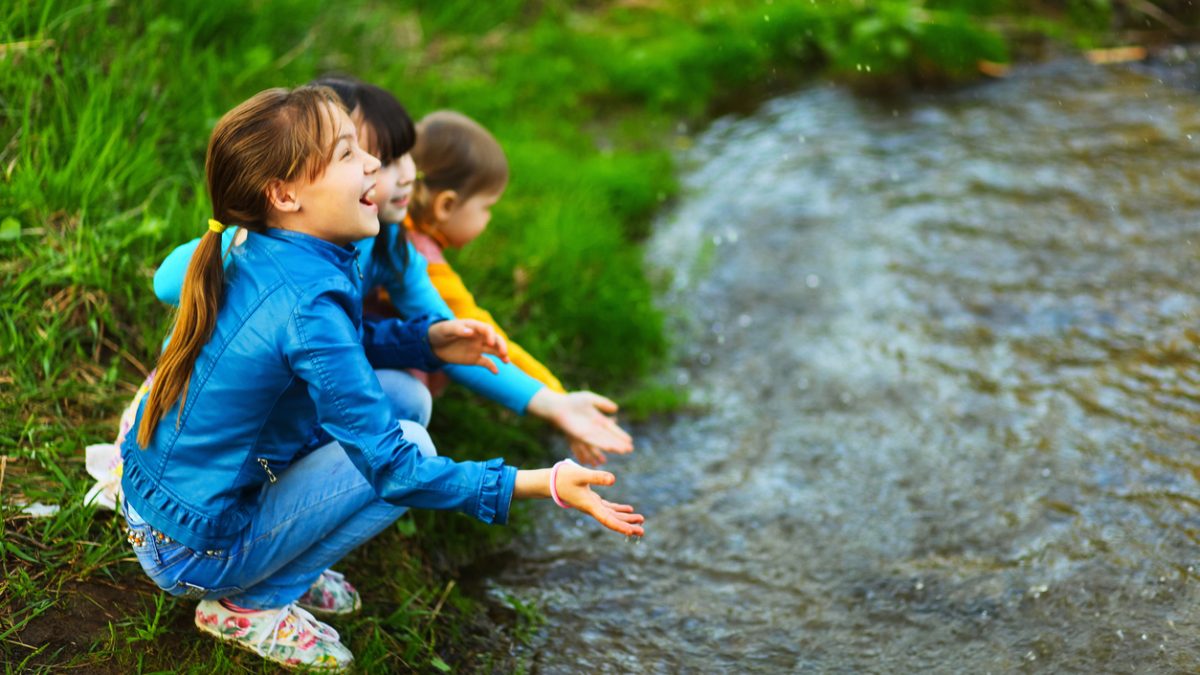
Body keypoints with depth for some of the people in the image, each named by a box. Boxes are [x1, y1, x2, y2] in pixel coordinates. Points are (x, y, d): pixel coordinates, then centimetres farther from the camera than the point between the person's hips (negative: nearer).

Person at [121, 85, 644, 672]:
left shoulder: (254, 256, -3)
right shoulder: (308, 306, -29)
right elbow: (394, 468, -26)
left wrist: (428, 339, -1)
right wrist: (541, 485, -29)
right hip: (195, 555, -8)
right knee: (408, 443, -8)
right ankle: (249, 605, -1)